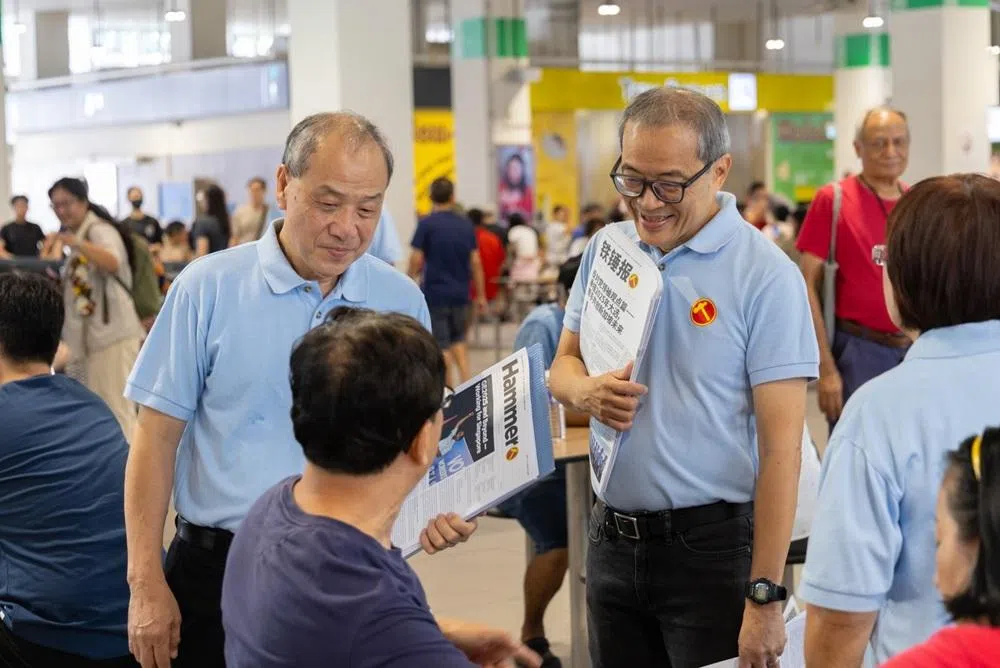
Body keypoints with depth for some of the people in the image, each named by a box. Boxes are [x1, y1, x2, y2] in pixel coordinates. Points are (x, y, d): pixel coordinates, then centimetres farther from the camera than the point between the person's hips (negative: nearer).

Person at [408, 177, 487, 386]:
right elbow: (475, 261, 4)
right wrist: (481, 295, 10)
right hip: (460, 292, 4)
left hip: (435, 292, -4)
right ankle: (466, 380, 3)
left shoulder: (426, 224, -8)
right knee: (458, 339, 19)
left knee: (441, 344, 1)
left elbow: (416, 260, -12)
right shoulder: (466, 225, 4)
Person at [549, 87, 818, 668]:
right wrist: (588, 392, -10)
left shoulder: (765, 275, -12)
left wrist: (764, 597, -18)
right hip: (611, 539, 5)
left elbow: (781, 446, -15)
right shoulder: (605, 249, 6)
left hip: (710, 547, -5)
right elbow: (563, 365, 16)